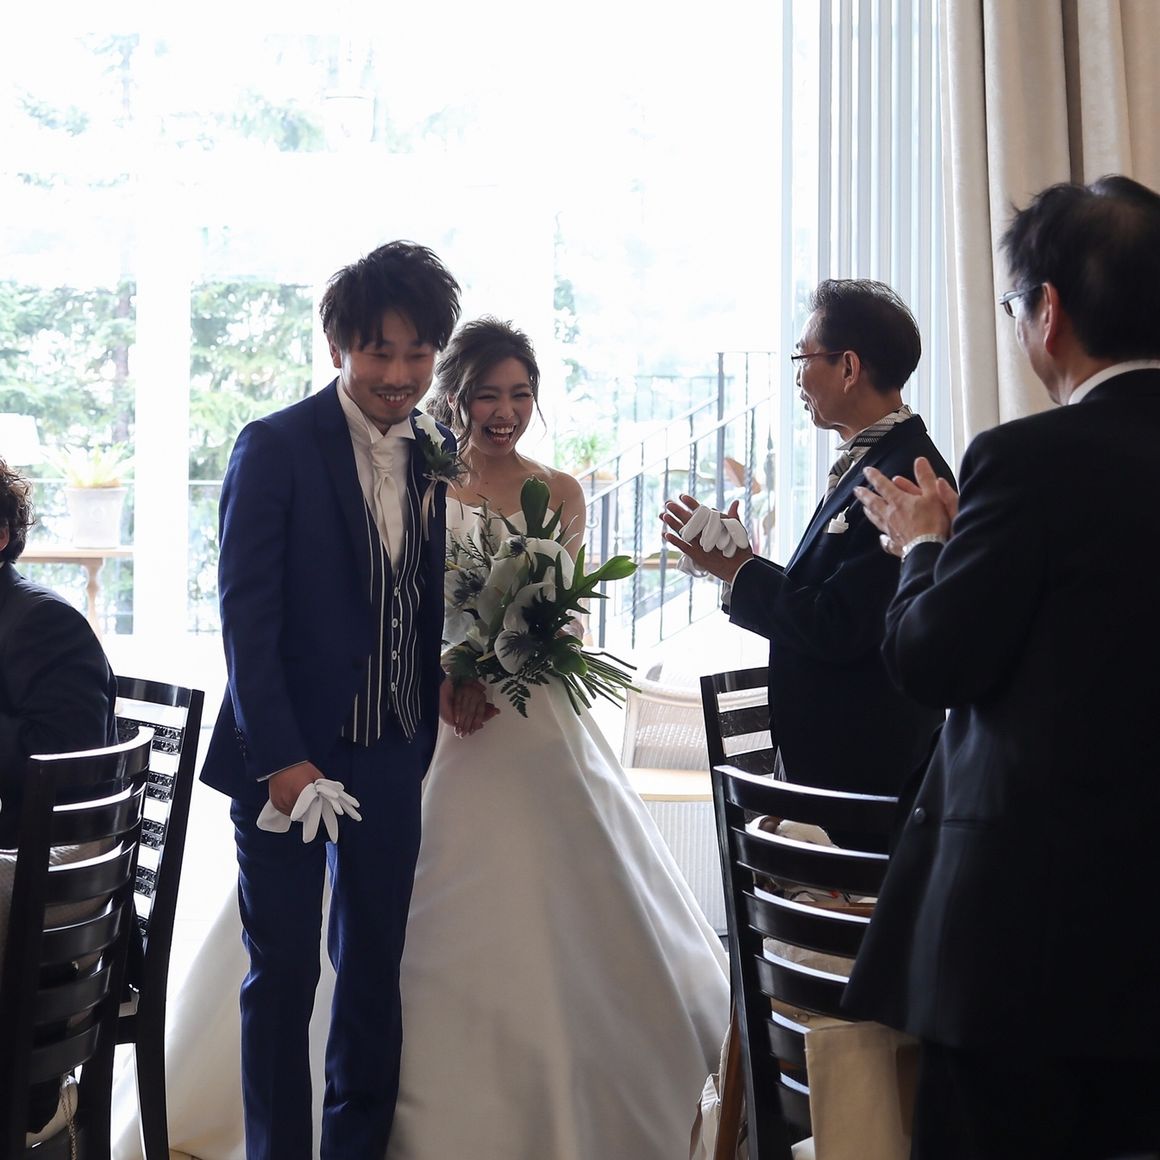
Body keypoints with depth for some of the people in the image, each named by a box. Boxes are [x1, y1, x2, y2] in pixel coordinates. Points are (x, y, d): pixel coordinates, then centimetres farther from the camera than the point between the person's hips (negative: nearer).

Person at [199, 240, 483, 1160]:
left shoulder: (437, 457, 7)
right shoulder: (276, 448, -9)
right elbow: (247, 614, -12)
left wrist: (448, 675, -4)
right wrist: (280, 759, -17)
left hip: (393, 758, 5)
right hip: (288, 756, -5)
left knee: (375, 970, 12)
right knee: (283, 973, 5)